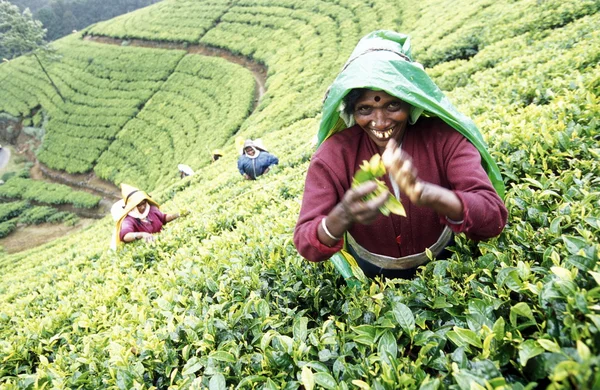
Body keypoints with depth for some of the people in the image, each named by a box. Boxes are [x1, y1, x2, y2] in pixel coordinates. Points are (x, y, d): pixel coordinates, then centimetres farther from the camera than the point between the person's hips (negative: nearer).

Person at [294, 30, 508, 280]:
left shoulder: (443, 138, -21)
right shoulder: (333, 155, -22)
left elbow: (494, 217, -31)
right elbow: (306, 245, -24)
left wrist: (426, 193, -50)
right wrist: (342, 217, -47)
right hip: (369, 279, 1)